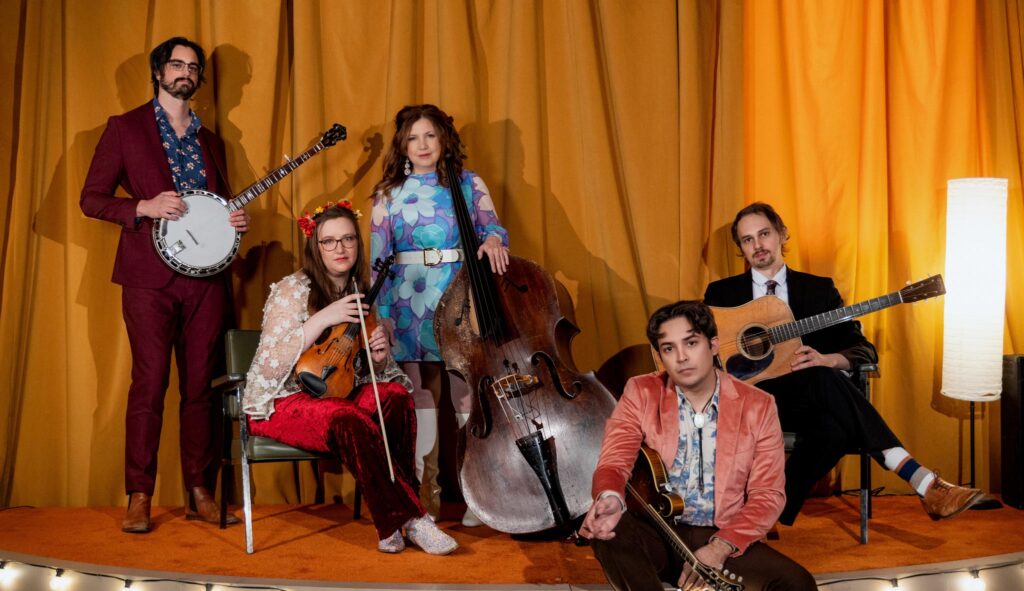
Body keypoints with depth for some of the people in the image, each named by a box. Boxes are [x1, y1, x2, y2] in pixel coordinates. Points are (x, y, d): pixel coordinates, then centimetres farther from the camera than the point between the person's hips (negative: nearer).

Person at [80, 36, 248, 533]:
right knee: (149, 384, -6)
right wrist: (143, 207, -14)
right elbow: (91, 198, 2)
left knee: (200, 386, 4)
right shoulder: (125, 128, 7)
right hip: (150, 275, -4)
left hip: (206, 276, 4)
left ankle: (200, 493, 12)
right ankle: (139, 497, 4)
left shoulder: (210, 141, 20)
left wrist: (236, 220, 4)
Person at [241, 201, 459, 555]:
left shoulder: (361, 294, 7)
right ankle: (410, 520, -26)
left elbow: (366, 374, 14)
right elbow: (269, 365, -20)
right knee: (349, 419, -36)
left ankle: (391, 524, -22)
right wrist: (322, 319, -26)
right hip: (282, 402, -5)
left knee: (395, 396, -25)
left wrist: (379, 358, -11)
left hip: (335, 395, 6)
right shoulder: (293, 290, -10)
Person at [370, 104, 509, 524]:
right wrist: (382, 315, 2)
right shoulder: (389, 193, 10)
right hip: (411, 301, 1)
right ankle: (426, 493, 16)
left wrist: (492, 240, -24)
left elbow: (492, 226, 1)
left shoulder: (469, 184, 8)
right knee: (421, 399, 4)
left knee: (466, 398, -2)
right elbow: (379, 257, 8)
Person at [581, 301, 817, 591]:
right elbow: (614, 461, -8)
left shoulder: (757, 406, -1)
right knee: (605, 528, -32)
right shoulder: (640, 394, 0)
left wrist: (720, 547, -18)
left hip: (726, 538, 0)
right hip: (658, 534, 0)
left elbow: (767, 494, -3)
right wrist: (610, 498, -34)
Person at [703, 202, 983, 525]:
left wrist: (825, 359, -17)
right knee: (823, 379, -35)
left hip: (805, 400, 3)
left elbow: (864, 349, 8)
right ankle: (920, 479, -43)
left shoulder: (819, 289, 17)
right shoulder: (721, 292, 15)